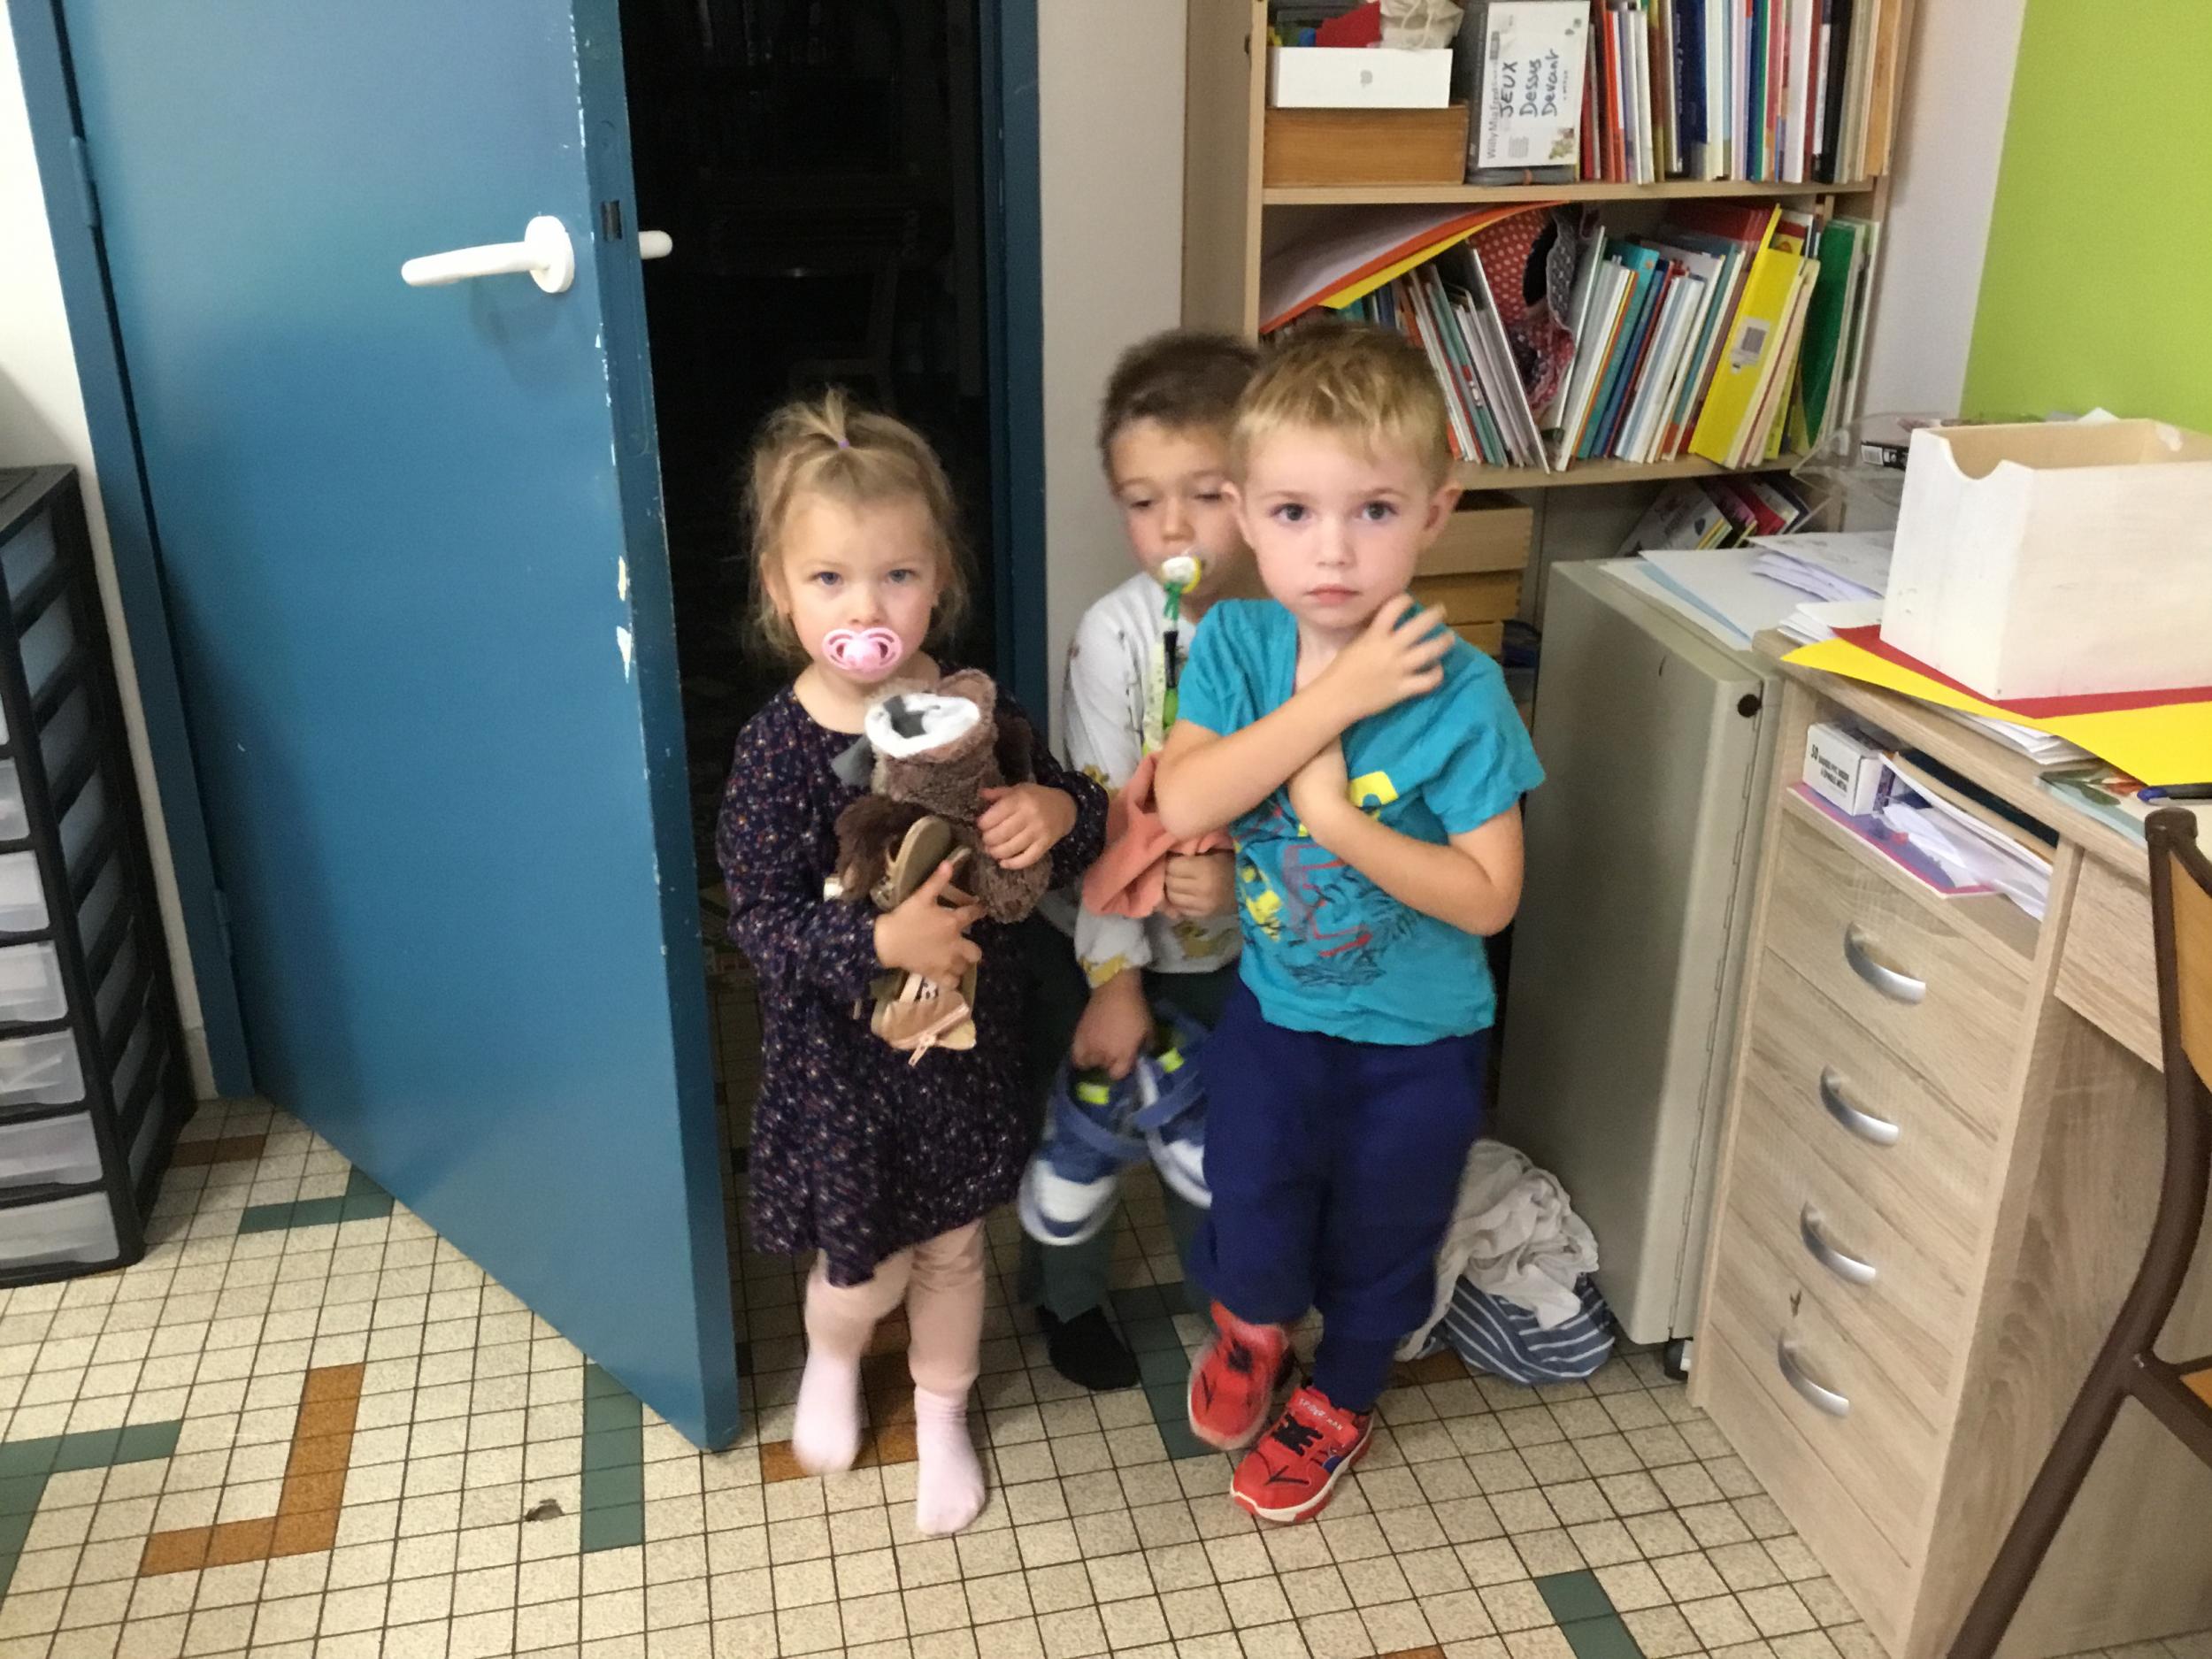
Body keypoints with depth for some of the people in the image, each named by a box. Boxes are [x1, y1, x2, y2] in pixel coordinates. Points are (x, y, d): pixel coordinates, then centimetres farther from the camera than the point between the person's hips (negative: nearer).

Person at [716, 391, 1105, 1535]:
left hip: (966, 1034, 3)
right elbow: (761, 923, -19)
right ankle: (831, 1355, 49)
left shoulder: (977, 711, -10)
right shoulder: (777, 749, -18)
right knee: (864, 1265, 12)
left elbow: (1079, 818, 1)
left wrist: (1060, 812, -23)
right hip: (838, 1052, -2)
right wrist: (880, 942, -35)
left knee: (953, 1246, 19)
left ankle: (942, 1417, 46)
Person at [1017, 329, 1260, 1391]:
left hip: (1235, 944, 2)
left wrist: (1242, 878, -32)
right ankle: (1066, 1294, 42)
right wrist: (1114, 979, -18)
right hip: (1103, 940, -2)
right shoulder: (1114, 636, -22)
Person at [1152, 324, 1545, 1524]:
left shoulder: (1458, 691, -25)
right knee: (1253, 1221, 8)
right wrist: (1332, 699, -32)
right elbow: (1181, 804, -27)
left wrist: (1334, 813, -31)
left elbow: (1488, 895, -23)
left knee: (1379, 1242, 19)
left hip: (1418, 1039, -1)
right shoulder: (1234, 642, -14)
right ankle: (1251, 1320, 45)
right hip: (1273, 1006, 1)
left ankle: (1338, 1398, 49)